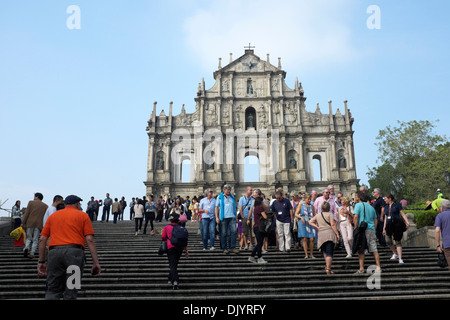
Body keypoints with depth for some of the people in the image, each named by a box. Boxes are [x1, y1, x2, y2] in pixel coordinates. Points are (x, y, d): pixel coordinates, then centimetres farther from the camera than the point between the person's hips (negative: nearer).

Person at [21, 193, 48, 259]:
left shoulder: (31, 202, 6)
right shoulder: (45, 206, 11)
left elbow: (26, 213, 1)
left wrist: (23, 223, 2)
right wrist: (44, 227, 10)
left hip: (30, 223, -1)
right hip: (39, 224, 1)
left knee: (28, 238, 11)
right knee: (35, 240, 5)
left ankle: (26, 247, -15)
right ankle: (32, 254, -2)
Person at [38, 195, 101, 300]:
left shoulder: (53, 216, 21)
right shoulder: (83, 215, 11)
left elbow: (42, 239, 14)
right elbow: (89, 240, 1)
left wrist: (41, 261, 17)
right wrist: (95, 262, 0)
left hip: (54, 252, 3)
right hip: (74, 252, -3)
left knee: (53, 290, 9)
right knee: (70, 292, 2)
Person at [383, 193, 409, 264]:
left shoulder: (397, 205, 2)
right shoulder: (386, 207, 18)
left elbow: (403, 214, -2)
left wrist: (407, 222, -16)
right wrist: (384, 228, 20)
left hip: (397, 225, -5)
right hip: (389, 226, 5)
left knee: (397, 241, -6)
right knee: (388, 241, -1)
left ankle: (400, 259, -4)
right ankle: (395, 253, 23)